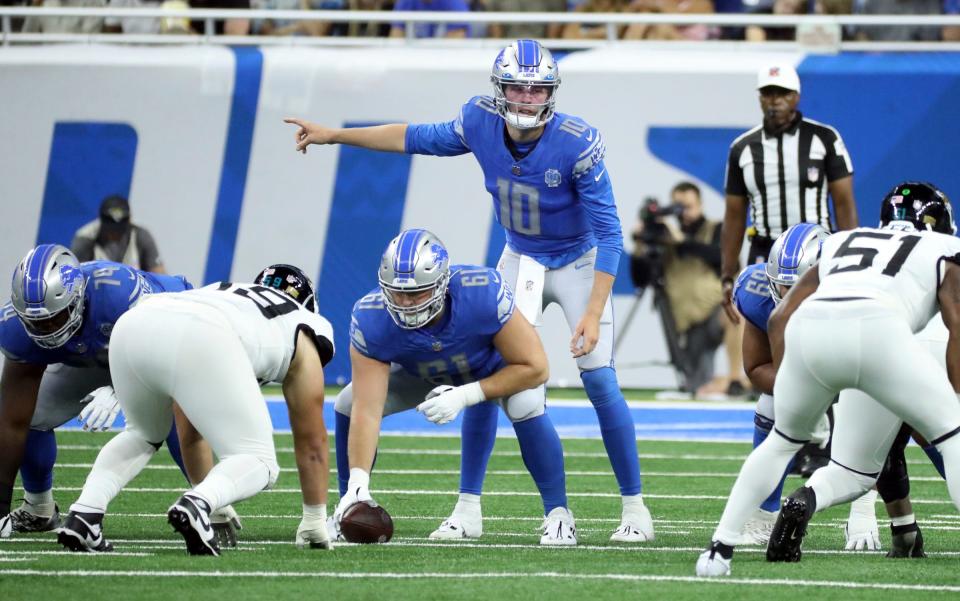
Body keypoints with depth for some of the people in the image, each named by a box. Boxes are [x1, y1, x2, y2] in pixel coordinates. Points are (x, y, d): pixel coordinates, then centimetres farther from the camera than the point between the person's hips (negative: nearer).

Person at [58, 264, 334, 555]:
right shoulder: (301, 335, 33)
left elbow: (190, 431, 50)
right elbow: (311, 441, 35)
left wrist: (211, 499, 59)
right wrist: (315, 521, 46)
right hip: (198, 343, -5)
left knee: (143, 435, 34)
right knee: (257, 463, 9)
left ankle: (83, 514, 12)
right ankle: (196, 505, -22)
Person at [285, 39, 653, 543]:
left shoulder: (577, 144, -31)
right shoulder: (480, 123, -18)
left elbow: (609, 235, -27)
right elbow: (420, 138, 4)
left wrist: (593, 313, -33)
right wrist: (334, 136, 5)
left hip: (580, 263, -4)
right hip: (520, 261, 4)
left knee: (598, 378, -14)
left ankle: (633, 506, -2)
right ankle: (468, 506, 6)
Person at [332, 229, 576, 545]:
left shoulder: (484, 294, -41)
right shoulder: (371, 320, -36)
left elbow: (534, 368, -31)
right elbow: (367, 411, -37)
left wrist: (466, 395, -37)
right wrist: (358, 483, -48)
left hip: (496, 367, -2)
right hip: (421, 373, 2)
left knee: (526, 406, -32)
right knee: (348, 404, -16)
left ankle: (558, 514, -15)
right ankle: (348, 506, 5)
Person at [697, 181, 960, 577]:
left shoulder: (843, 243, 38)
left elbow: (781, 317, 31)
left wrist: (784, 385, 35)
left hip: (810, 325, 4)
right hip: (876, 327, -4)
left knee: (783, 441, 29)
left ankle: (720, 548, 22)